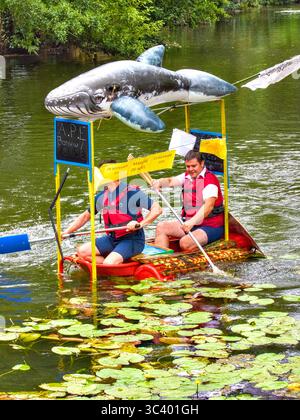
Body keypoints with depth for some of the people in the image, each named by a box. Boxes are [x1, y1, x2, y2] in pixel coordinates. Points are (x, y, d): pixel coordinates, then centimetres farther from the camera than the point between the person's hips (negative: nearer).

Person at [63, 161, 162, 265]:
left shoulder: (132, 192, -15)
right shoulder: (101, 197, 6)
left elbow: (157, 209, -19)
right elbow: (86, 216, 18)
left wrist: (140, 224, -32)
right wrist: (66, 232, 8)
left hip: (132, 239, -8)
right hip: (112, 239, 8)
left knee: (108, 263, -30)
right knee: (82, 251, -9)